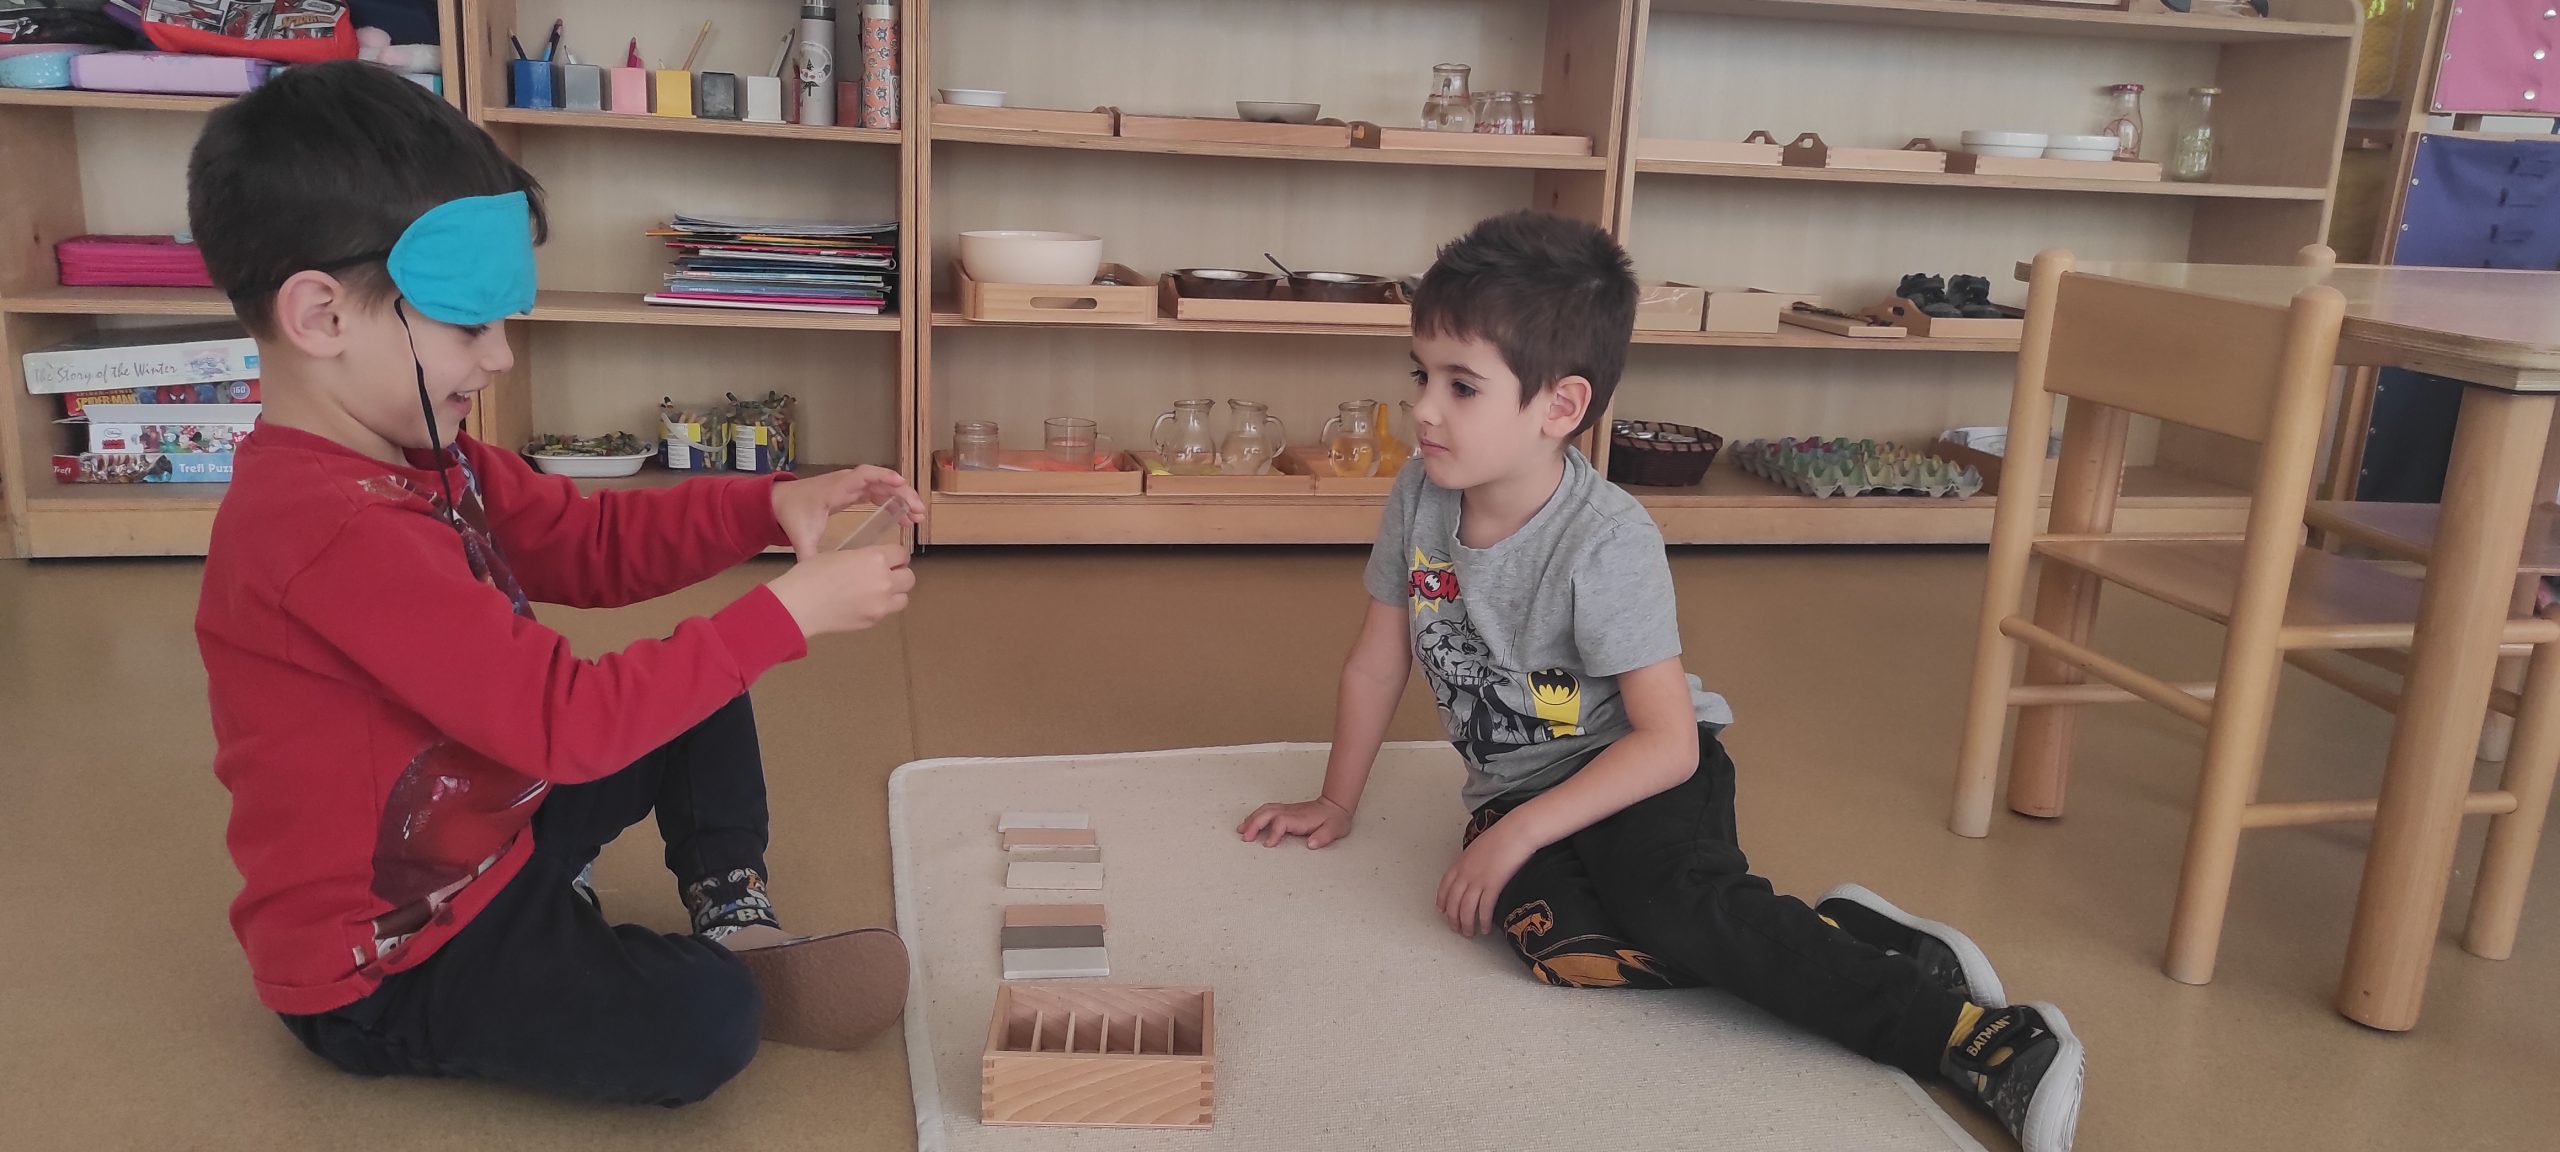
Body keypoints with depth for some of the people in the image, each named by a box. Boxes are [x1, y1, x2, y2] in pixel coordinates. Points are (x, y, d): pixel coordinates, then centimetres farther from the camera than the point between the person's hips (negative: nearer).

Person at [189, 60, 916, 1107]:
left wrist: (773, 505, -10)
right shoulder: (337, 530, -33)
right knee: (703, 1029, -26)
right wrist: (789, 612, -27)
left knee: (703, 691, 9)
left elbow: (594, 540, 5)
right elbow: (566, 720, -33)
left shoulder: (418, 457, -2)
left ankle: (737, 920, 10)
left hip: (477, 831, 10)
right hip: (386, 964, -10)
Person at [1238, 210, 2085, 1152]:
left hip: (1641, 773, -5)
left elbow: (1665, 741, -23)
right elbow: (1377, 662, 6)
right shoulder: (1418, 499, -7)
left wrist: (1518, 833, -26)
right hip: (1518, 784, 5)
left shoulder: (1607, 542, -23)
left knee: (1676, 902, -36)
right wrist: (1337, 804, 14)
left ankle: (1976, 1036, -26)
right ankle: (1833, 935, -12)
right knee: (1556, 945, -27)